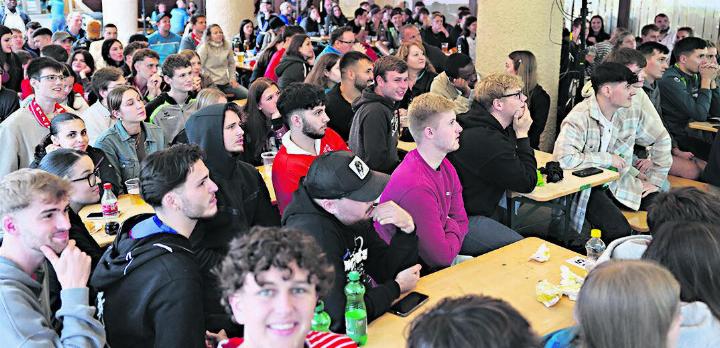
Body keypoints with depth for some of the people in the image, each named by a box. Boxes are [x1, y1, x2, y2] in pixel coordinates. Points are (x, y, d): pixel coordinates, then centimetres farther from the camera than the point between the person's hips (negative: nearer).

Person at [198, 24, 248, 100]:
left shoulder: (226, 45, 8)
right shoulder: (204, 48, -8)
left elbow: (231, 63, 18)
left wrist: (232, 78, 9)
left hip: (226, 82, 6)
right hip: (211, 83, -6)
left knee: (247, 95, -5)